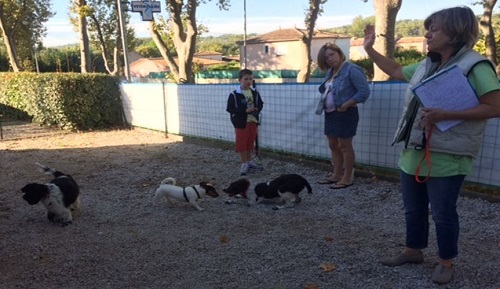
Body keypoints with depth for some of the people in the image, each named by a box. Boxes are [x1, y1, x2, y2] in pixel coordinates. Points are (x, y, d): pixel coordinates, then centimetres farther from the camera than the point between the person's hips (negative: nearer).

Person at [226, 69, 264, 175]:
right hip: (241, 123, -5)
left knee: (250, 142, 15)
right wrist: (245, 110, -23)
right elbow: (230, 108, -16)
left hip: (253, 121, 5)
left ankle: (249, 161, 31)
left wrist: (257, 110, -11)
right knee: (241, 143, 1)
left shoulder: (255, 93, 3)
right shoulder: (234, 94, -13)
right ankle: (244, 163, 12)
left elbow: (260, 103, 13)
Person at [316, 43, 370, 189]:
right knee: (333, 146, 13)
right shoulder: (330, 72, 12)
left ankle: (347, 178, 9)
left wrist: (346, 104, -21)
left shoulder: (351, 70, -14)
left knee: (344, 146, -2)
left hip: (345, 114, -9)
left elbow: (365, 91, -19)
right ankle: (336, 175, 24)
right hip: (330, 113, 9)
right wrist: (322, 103, 4)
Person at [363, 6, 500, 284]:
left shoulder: (475, 66, -12)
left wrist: (444, 114, -24)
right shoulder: (425, 65, 10)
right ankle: (413, 250, 38)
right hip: (413, 154, 7)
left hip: (446, 159, -7)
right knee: (414, 210, 19)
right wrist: (370, 49, 22)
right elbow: (395, 71, 26)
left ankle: (446, 262, 27)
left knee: (443, 214, 6)